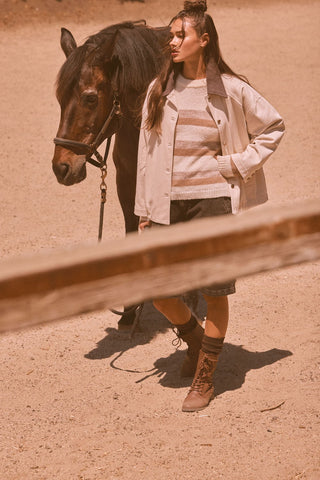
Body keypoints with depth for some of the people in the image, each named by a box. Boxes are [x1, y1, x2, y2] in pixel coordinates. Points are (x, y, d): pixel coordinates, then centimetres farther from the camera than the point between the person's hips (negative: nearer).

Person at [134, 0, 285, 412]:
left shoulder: (230, 89, -4)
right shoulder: (160, 89, 4)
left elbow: (273, 127, 8)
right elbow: (147, 150, 8)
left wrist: (240, 162, -4)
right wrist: (144, 209, 7)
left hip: (215, 200, -3)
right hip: (168, 205, 3)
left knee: (215, 293, 1)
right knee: (157, 290, 2)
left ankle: (204, 378, 18)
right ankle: (195, 339, 33)